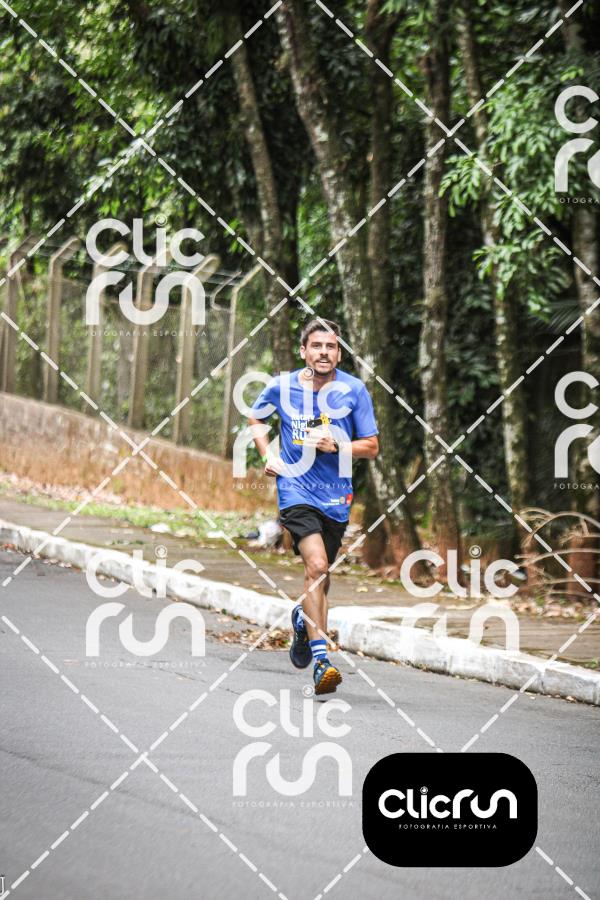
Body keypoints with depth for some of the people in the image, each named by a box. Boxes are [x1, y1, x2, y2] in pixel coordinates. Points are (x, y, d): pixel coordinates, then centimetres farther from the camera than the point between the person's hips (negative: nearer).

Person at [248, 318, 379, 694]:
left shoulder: (354, 390, -2)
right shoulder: (282, 387, 0)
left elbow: (371, 447, 2)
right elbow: (256, 418, 20)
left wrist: (335, 446, -16)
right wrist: (268, 456, 5)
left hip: (337, 496, 2)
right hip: (297, 490, -2)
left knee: (320, 574, 15)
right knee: (317, 567, -22)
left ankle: (304, 618, 50)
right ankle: (321, 659, -24)